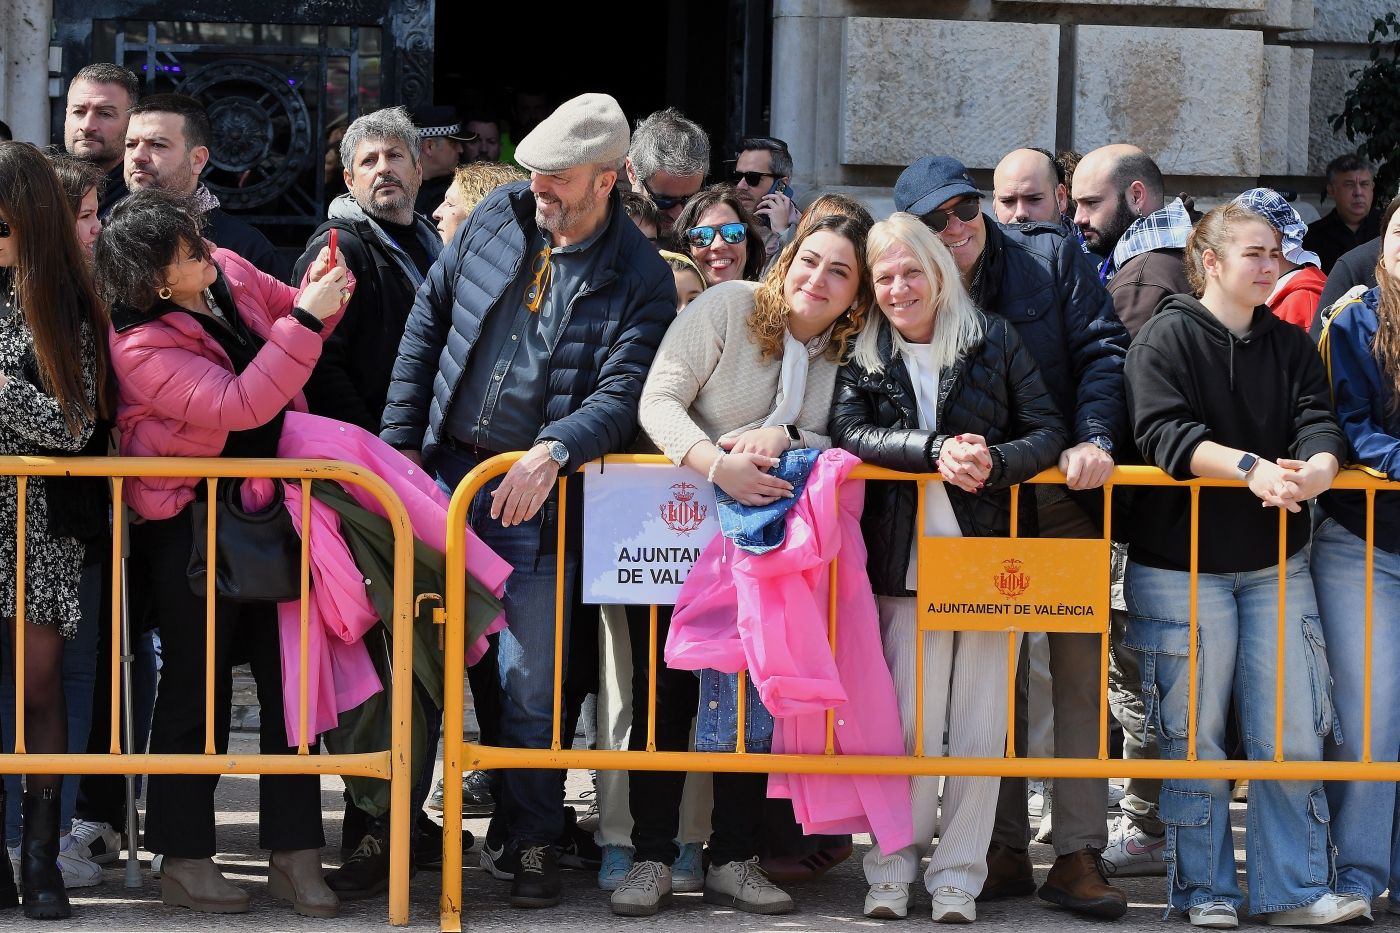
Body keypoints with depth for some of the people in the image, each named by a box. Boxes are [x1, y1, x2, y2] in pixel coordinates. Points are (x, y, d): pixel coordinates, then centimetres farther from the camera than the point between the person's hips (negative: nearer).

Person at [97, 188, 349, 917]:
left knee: (289, 672, 5)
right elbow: (240, 405, -30)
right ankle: (183, 858, 16)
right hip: (190, 523, -6)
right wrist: (307, 321, -31)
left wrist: (318, 296, -6)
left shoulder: (230, 273, -1)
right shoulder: (141, 345, -22)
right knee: (197, 685, 3)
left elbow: (285, 313, 17)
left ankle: (294, 855, 11)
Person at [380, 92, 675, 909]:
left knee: (532, 680, 1)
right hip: (444, 470, 4)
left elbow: (622, 393, -15)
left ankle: (527, 842, 15)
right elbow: (429, 321, 10)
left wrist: (552, 452, -31)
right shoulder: (498, 217, 4)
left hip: (537, 496, -3)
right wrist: (402, 439, 4)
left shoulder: (639, 276, -7)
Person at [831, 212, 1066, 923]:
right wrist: (938, 452, -20)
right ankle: (891, 872, 8)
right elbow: (850, 430, -8)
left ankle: (957, 878, 9)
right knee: (910, 725, -3)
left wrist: (995, 460, -18)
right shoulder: (863, 356, 7)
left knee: (980, 728, 1)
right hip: (905, 563, 0)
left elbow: (1047, 433, 3)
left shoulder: (994, 340, 5)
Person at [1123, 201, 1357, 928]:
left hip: (1275, 565, 4)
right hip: (1181, 563, -4)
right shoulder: (1165, 339, -3)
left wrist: (1317, 468, -24)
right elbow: (1165, 433, -16)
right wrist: (1250, 467, -29)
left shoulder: (1291, 346, 12)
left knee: (1291, 734, 1)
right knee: (1193, 735, 1)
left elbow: (1318, 422, -1)